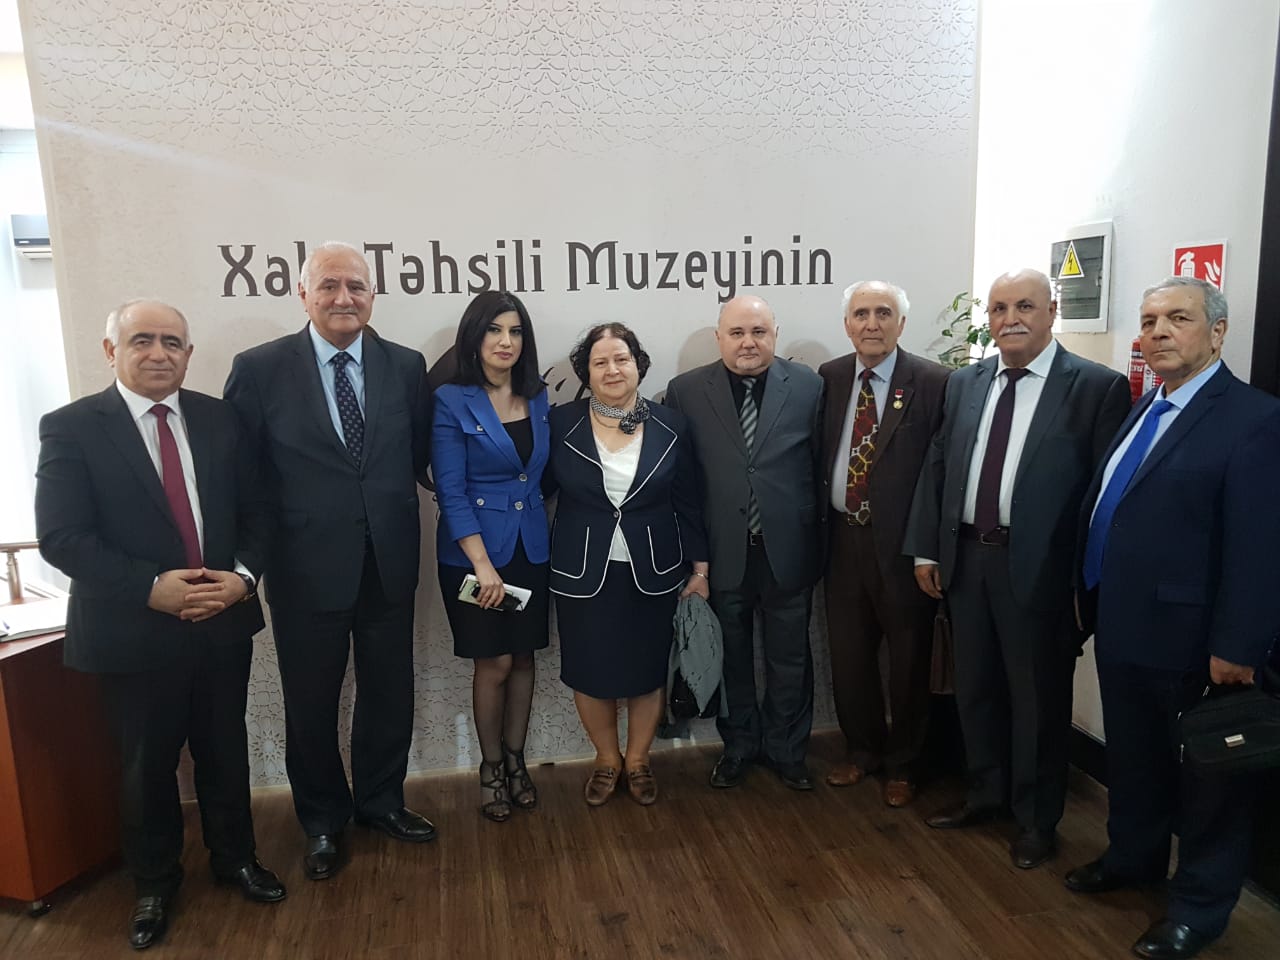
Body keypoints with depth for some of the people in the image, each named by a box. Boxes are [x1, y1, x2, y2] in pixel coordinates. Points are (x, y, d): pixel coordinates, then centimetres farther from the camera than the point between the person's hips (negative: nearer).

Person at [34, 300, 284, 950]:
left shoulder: (219, 419, 3)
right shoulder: (70, 427, -7)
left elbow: (253, 511, 5)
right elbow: (61, 537, -13)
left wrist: (242, 575, -12)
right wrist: (151, 587, -22)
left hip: (224, 622, 3)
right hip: (132, 631, -2)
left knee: (225, 752, 17)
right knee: (146, 766, 15)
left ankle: (235, 859, 39)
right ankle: (154, 883, 37)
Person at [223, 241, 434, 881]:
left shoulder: (406, 366, 1)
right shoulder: (259, 369, -7)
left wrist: (395, 512, -2)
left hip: (390, 564, 3)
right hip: (306, 566, -2)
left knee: (389, 692, 16)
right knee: (311, 703, 13)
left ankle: (381, 801, 40)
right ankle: (322, 821, 36)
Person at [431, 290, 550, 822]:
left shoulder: (538, 399, 5)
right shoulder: (452, 401, -9)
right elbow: (450, 492, -12)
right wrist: (483, 565, -16)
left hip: (531, 549, 4)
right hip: (474, 553, -4)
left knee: (523, 658, 11)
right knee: (494, 664, 4)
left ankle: (515, 759, 29)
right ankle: (490, 767, 25)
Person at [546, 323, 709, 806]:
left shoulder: (670, 426, -1)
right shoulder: (561, 423, -4)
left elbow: (688, 503, 3)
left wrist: (699, 566, 4)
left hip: (652, 575, 1)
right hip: (582, 574, 0)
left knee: (647, 672, 11)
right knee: (589, 673, 10)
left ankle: (637, 760, 35)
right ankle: (607, 760, 36)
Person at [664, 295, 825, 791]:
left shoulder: (808, 386, -3)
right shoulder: (686, 392, -4)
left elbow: (822, 465, -1)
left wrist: (819, 539, -1)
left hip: (787, 550, 1)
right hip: (721, 552, 0)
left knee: (789, 659, 16)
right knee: (731, 657, 17)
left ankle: (786, 749, 37)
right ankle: (738, 744, 39)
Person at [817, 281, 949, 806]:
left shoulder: (933, 382, -9)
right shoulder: (828, 378, 5)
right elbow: (818, 456, 8)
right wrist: (819, 525, 2)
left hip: (902, 543, -4)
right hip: (843, 539, 4)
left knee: (908, 659, 11)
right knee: (848, 654, 16)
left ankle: (901, 764, 32)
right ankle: (862, 749, 39)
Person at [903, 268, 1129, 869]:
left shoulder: (1097, 387, -8)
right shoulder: (964, 383, 8)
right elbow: (936, 466, 9)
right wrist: (926, 549, 5)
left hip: (1038, 567, -5)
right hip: (965, 558, 5)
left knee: (1039, 697, 10)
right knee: (975, 687, 18)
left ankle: (1037, 820, 30)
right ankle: (986, 794, 39)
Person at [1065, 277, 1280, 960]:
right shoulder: (1143, 410, 11)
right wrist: (1096, 604, 10)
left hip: (1188, 639, -7)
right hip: (1122, 627, 8)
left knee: (1207, 774, 12)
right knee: (1132, 758, 23)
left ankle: (1201, 904, 30)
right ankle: (1133, 857, 44)